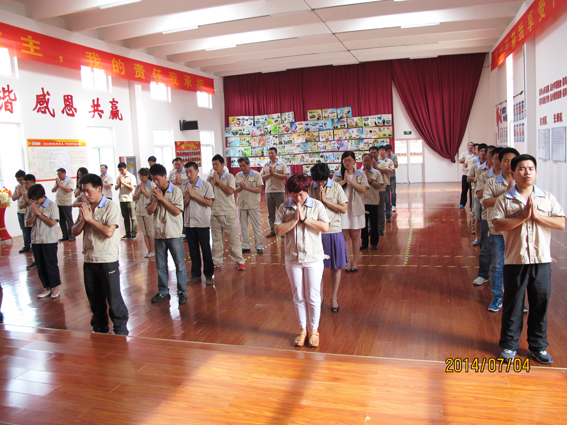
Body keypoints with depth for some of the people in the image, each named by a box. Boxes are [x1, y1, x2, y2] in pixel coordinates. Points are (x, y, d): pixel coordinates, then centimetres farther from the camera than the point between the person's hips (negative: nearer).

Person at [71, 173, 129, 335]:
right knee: (94, 299, 16)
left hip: (107, 261, -6)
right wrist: (83, 219, -10)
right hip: (89, 260, 6)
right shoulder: (85, 208, 9)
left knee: (113, 298, 2)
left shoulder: (111, 207, -9)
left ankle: (121, 331, 15)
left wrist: (90, 218, -14)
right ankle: (99, 328, 32)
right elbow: (75, 232, 7)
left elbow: (109, 232, -22)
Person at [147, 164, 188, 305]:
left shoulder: (176, 191, -6)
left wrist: (162, 198, -15)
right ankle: (163, 292, 23)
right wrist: (155, 199, -13)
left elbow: (177, 211, -14)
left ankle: (182, 292, 11)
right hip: (159, 233, 5)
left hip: (174, 233, -4)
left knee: (179, 264, 1)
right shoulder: (154, 192, 8)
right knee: (160, 265, 11)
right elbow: (149, 211, 3)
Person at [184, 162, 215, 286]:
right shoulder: (185, 186, 7)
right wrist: (188, 196, -13)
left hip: (202, 223, -4)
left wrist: (194, 195, -15)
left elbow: (209, 203, -13)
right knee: (193, 250, 10)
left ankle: (209, 275, 13)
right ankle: (195, 275, 20)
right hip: (189, 223, 4)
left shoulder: (206, 185, -5)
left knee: (206, 250, 3)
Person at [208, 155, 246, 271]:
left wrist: (218, 181, -11)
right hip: (214, 212, 4)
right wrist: (213, 181, -9)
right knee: (216, 239, 10)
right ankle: (217, 261, 21)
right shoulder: (210, 179, 7)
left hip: (228, 213, -4)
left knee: (233, 238, -1)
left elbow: (230, 191, -18)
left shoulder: (229, 177, -2)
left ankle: (239, 261, 8)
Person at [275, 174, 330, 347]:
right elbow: (278, 230, -8)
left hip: (314, 258, -1)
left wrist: (304, 218, -15)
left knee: (313, 297, 5)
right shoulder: (284, 208, 0)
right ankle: (302, 330, 26)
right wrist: (295, 219, -16)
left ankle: (314, 330, 21)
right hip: (293, 259, 2)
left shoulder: (317, 205, -2)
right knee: (298, 297, 11)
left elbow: (325, 227, -12)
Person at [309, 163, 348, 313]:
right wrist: (318, 199, -14)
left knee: (336, 266, 6)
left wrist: (325, 200, -11)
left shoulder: (336, 187, -1)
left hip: (334, 231, 0)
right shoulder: (310, 189, 0)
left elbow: (343, 209, -5)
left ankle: (334, 297, 22)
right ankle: (320, 296, 25)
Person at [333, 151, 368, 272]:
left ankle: (355, 262, 15)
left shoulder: (360, 175, 6)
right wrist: (344, 180, -16)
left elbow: (363, 189, -9)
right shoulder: (337, 175, 6)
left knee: (355, 236, 6)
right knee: (345, 236, 2)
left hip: (356, 209, 0)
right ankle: (348, 262, 10)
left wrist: (350, 180, -13)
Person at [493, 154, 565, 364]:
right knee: (512, 304, 8)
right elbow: (498, 225, -14)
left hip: (542, 260, 2)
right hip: (515, 260, -2)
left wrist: (537, 216, -14)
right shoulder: (504, 200, -1)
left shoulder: (547, 198, 6)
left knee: (540, 304, 11)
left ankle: (538, 347, 27)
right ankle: (509, 345, 22)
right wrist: (523, 216, -19)